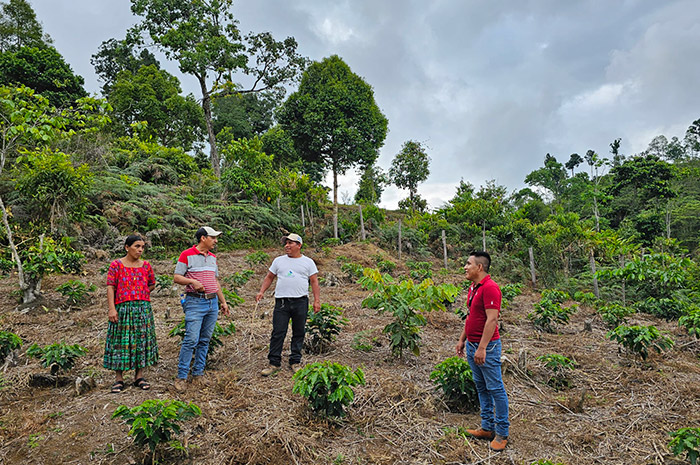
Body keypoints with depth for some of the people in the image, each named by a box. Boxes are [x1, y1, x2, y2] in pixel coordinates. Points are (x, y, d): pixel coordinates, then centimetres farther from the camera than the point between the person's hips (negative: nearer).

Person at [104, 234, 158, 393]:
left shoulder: (146, 266, 9)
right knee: (121, 341, 0)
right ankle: (119, 379, 9)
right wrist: (111, 308, -14)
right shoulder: (116, 265, -1)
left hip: (143, 308, 3)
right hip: (122, 308, -3)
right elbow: (110, 287, -6)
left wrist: (140, 295, 7)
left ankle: (139, 376, 15)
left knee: (142, 340, 5)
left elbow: (152, 284, 20)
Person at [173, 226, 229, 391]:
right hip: (195, 302, -6)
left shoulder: (213, 257, 16)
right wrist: (192, 281, -21)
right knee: (191, 339, -11)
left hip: (213, 302, 6)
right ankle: (181, 377, 0)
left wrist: (223, 301, 20)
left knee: (205, 340, 9)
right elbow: (176, 277, -4)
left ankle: (198, 373, 18)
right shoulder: (187, 255, -3)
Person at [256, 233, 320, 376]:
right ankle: (274, 363, 7)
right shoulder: (278, 261, 13)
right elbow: (269, 277, 17)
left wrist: (317, 300, -4)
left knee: (299, 333, 6)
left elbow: (314, 282, 4)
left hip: (301, 302, -1)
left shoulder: (308, 262, 7)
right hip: (281, 301, 1)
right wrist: (261, 292, 3)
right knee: (278, 332, -2)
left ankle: (295, 362, 18)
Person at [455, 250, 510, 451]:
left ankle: (502, 433, 12)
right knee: (481, 388, 16)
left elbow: (492, 319, -24)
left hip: (487, 346, -10)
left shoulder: (490, 287, -18)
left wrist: (482, 348, -25)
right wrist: (462, 339, 19)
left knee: (495, 389, 1)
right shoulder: (473, 287, 12)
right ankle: (487, 427, 27)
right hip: (472, 345, 10)